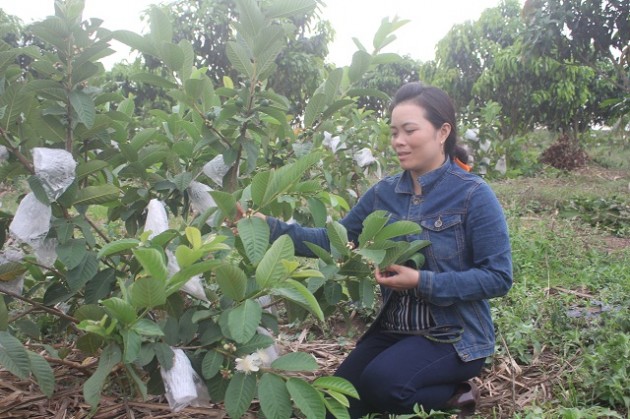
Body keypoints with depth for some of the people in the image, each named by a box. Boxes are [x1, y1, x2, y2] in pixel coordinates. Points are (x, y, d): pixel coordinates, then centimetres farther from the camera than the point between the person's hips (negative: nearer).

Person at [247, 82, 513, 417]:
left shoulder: (473, 195, -13)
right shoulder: (384, 193, 2)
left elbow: (498, 277, -14)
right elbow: (332, 240, -2)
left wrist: (423, 282, -23)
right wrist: (271, 227, -16)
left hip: (455, 334, -6)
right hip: (393, 328, 6)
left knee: (379, 383, -28)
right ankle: (435, 389, 16)